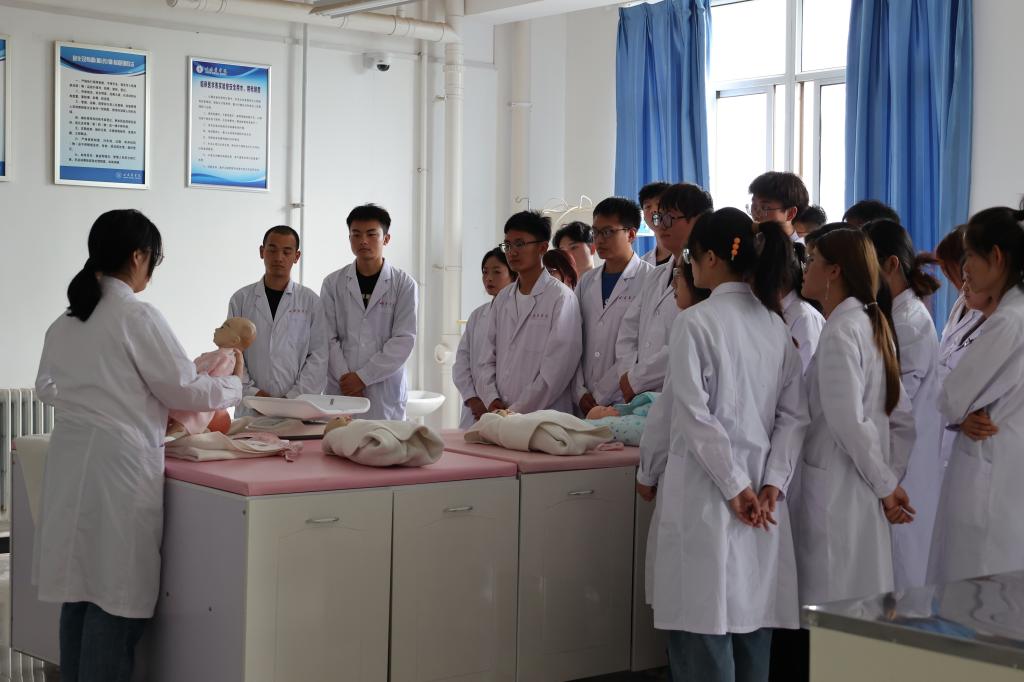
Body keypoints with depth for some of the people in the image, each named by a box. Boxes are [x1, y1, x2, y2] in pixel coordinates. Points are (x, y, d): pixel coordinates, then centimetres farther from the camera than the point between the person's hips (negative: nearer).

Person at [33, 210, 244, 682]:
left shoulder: (65, 323, 10)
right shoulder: (137, 317, -12)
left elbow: (47, 387, 23)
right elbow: (185, 390, -6)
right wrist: (233, 383, 11)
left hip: (69, 461, 8)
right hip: (118, 462, -8)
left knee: (79, 592, 14)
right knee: (116, 599, -1)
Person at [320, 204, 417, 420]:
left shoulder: (404, 285, 3)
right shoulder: (333, 283, 9)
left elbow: (404, 340, -4)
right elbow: (328, 339, 4)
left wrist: (362, 376, -9)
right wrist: (345, 378, -9)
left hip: (386, 395, -1)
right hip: (340, 392, 1)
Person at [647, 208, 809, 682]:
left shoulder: (695, 322, -9)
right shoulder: (777, 325, 10)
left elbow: (694, 414, -15)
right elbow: (794, 416, 6)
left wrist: (735, 486, -11)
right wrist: (772, 485, 1)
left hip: (707, 491, -6)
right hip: (761, 497, 6)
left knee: (704, 623, -2)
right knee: (752, 619, 11)